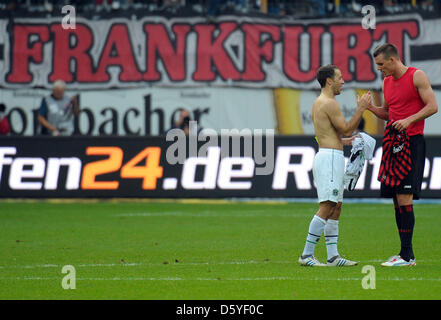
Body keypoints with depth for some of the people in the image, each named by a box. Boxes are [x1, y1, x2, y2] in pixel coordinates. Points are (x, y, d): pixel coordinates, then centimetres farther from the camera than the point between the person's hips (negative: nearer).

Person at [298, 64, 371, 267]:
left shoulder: (318, 103, 19)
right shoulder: (330, 103, -12)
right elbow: (346, 129, -10)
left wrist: (344, 141, 24)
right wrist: (361, 108, -4)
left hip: (324, 156, 11)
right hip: (330, 157, -11)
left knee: (336, 207, 10)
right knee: (326, 207, -12)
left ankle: (333, 256, 9)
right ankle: (307, 255, -14)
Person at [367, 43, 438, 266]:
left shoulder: (417, 76, -5)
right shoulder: (387, 82, 17)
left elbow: (432, 106, -9)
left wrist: (409, 120, -19)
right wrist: (371, 108, 6)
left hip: (412, 142, -8)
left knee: (404, 198, -14)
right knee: (397, 200, 4)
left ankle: (406, 255, -15)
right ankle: (406, 254, 8)